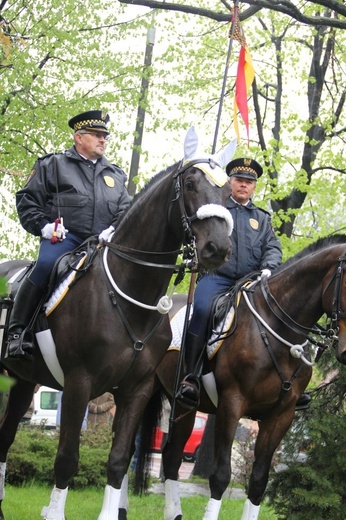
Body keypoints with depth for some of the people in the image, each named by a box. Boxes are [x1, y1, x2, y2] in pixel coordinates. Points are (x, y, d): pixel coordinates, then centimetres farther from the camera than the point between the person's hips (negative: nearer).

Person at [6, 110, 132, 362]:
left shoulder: (115, 174, 23)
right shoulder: (53, 165, 11)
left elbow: (126, 209, 20)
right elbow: (27, 199, 8)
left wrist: (114, 230, -2)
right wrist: (42, 226, -8)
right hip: (63, 237, -4)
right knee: (46, 266, -33)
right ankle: (17, 331, -25)